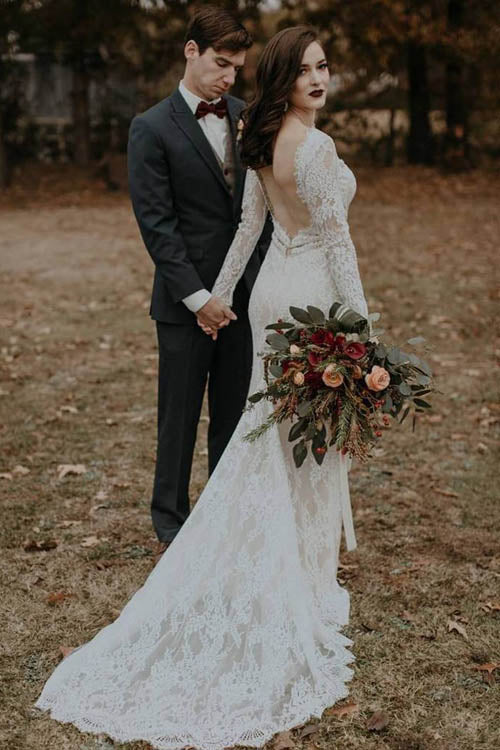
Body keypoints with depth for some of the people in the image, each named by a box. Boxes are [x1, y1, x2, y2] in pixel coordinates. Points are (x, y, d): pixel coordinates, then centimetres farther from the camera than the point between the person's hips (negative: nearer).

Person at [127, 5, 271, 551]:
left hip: (246, 295, 4)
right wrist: (197, 297, -14)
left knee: (235, 415, 12)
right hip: (186, 301, -4)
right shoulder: (152, 129, -7)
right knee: (180, 418, 7)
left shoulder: (246, 118, 8)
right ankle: (171, 525, 23)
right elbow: (156, 223, -11)